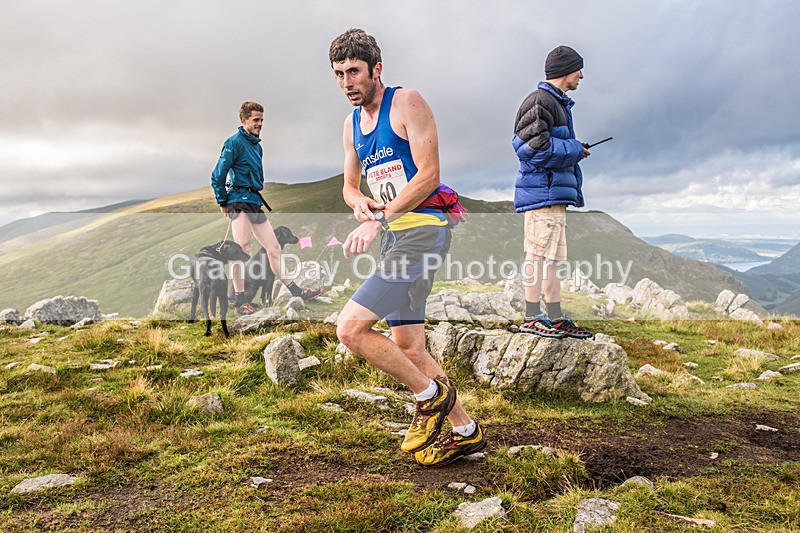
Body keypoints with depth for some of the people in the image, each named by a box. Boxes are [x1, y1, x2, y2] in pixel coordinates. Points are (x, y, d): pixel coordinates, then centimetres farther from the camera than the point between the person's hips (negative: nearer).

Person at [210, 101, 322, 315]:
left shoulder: (257, 145, 20)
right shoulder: (235, 142, -6)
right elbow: (217, 176, -10)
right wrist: (223, 203, -6)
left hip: (255, 203, 8)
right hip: (239, 200, -8)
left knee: (274, 248, 8)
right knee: (243, 249, -15)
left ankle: (295, 291, 12)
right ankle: (239, 301, -11)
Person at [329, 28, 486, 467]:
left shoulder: (407, 103, -6)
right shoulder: (352, 123, 18)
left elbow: (429, 174, -15)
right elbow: (350, 184, 23)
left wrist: (379, 219, -20)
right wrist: (359, 204, -2)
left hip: (423, 229, -9)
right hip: (394, 236, 9)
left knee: (350, 328, -17)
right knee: (407, 349, 10)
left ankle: (432, 394, 3)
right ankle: (465, 431, 26)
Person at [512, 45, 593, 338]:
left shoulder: (557, 103, 23)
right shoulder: (540, 101, -9)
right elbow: (536, 147, -19)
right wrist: (576, 149, -7)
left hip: (554, 191, 11)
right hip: (542, 191, -11)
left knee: (551, 256, 11)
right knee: (539, 255, -8)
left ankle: (556, 317, 17)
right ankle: (531, 316, -2)